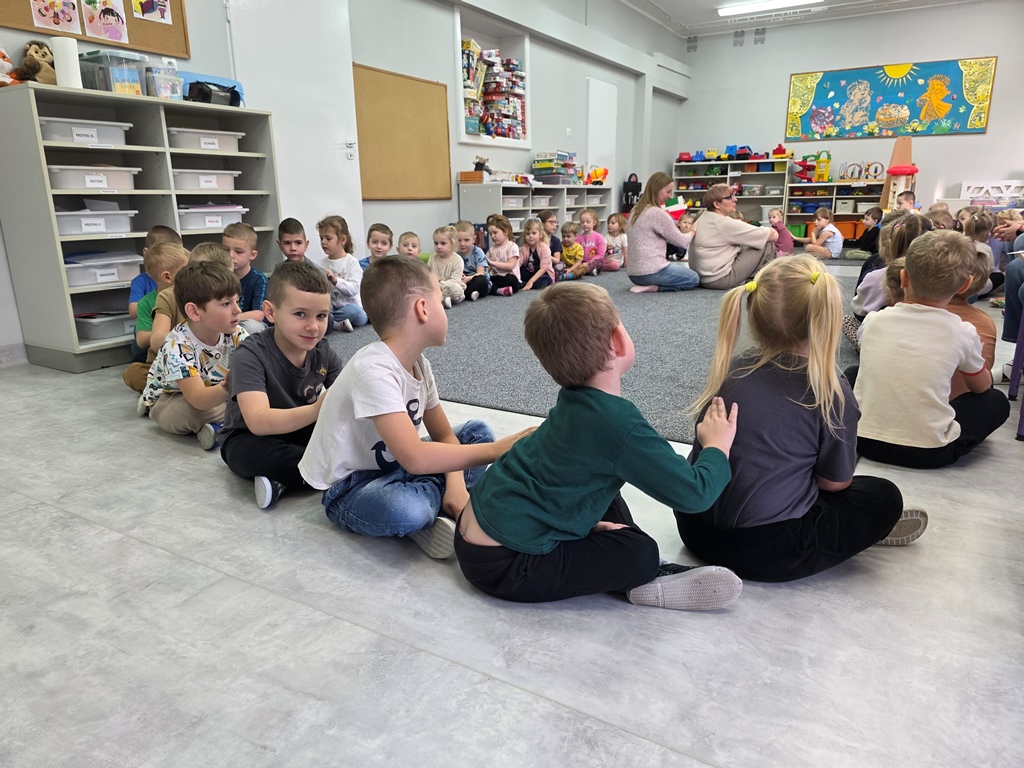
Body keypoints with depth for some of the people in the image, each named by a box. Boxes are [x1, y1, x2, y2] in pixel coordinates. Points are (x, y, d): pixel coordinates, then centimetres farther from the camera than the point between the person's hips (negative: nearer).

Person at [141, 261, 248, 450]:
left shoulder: (236, 334, -17)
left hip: (213, 395, 5)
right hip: (169, 401, -5)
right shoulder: (177, 346, -32)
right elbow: (199, 399, -42)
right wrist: (228, 387, -63)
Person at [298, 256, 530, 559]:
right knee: (406, 509, -39)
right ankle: (433, 509, -6)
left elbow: (444, 435, 3)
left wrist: (456, 484, -17)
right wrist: (496, 450, -31)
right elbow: (415, 458, -38)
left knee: (478, 432, 5)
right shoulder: (374, 371, -30)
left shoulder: (419, 365, -2)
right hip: (348, 488, -8)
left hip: (392, 464, 9)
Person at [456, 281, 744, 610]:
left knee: (606, 492, 20)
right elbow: (694, 493, -17)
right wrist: (718, 446, 0)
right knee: (639, 555, -18)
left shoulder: (575, 400, 3)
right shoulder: (621, 427, -24)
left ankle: (642, 570, 12)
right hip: (501, 565, -9)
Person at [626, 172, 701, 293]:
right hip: (650, 272, -9)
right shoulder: (658, 213, -16)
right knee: (694, 279, 12)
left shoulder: (636, 210, 10)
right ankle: (654, 287, -5)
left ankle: (648, 285, 9)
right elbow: (682, 242, -6)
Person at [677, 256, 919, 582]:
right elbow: (835, 482, -2)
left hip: (694, 530, 5)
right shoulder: (831, 392, -14)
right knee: (884, 497, 16)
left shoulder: (731, 368, -1)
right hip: (766, 553, -5)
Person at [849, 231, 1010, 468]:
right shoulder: (962, 332, -6)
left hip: (864, 440, 1)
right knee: (997, 401, 22)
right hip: (928, 453, -1)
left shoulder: (874, 321, -2)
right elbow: (982, 386, 14)